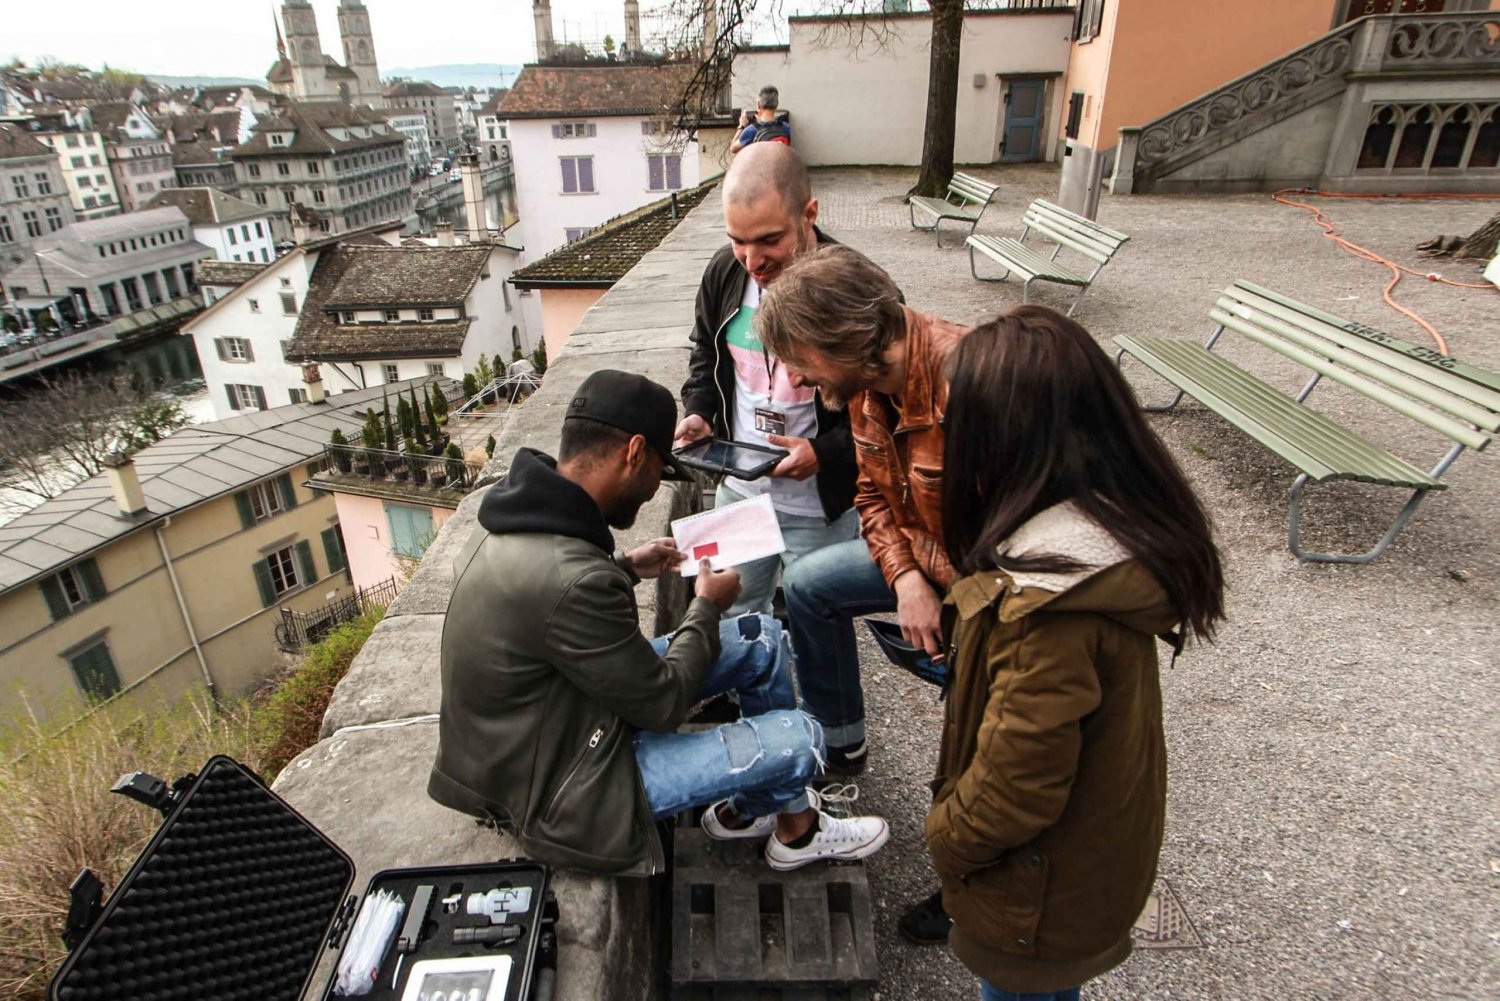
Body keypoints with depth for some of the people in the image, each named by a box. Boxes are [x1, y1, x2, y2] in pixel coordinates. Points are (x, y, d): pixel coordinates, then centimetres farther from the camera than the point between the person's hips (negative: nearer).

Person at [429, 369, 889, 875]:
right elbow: (663, 704, -23)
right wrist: (707, 607, -7)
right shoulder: (574, 582, -37)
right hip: (559, 789, -9)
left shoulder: (518, 510, -8)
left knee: (762, 640, 6)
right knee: (797, 737, -10)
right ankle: (793, 831, 27)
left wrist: (626, 567, 7)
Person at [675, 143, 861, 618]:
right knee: (732, 625, 24)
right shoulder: (724, 271, -5)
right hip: (737, 490, 5)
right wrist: (698, 413, -3)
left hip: (821, 507, -5)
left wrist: (825, 452, -27)